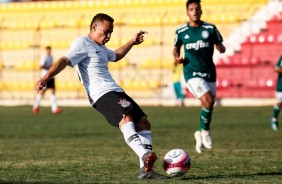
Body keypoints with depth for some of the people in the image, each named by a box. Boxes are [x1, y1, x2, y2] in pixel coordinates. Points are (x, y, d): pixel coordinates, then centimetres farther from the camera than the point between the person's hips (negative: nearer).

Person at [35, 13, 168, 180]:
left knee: (144, 122, 3)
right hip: (102, 94, -10)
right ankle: (145, 155, -50)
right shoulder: (83, 43, -3)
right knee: (126, 117, -33)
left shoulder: (100, 47, 27)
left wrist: (132, 42, 48)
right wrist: (46, 78, -30)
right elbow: (64, 61, -17)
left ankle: (146, 169, -1)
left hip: (116, 91, 10)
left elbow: (115, 56, 49)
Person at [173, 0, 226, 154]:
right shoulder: (181, 31, 2)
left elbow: (220, 46, 8)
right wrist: (177, 57, -4)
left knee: (209, 106, 8)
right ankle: (205, 131, 0)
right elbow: (176, 49, 17)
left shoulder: (210, 29, 3)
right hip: (192, 73, -3)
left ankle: (200, 135, 34)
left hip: (209, 72, 3)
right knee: (208, 101, -23)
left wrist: (221, 48, -16)